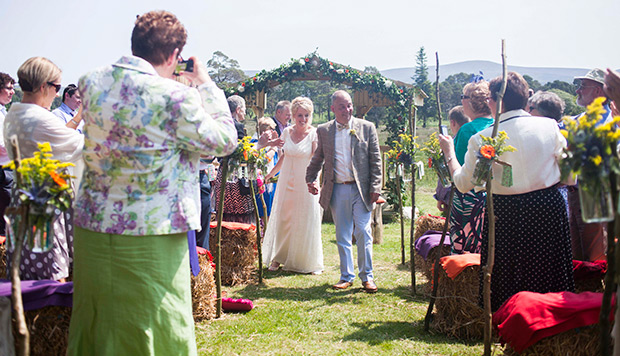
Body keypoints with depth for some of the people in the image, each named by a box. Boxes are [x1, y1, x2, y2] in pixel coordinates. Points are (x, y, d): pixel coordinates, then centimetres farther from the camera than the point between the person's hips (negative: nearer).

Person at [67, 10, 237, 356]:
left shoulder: (91, 82, 2)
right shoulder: (175, 97, -17)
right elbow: (225, 140, -3)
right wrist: (206, 85, 6)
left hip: (91, 227, 6)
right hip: (150, 237, -6)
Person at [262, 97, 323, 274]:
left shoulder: (314, 134, -8)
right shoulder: (287, 132, 4)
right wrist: (271, 174, 18)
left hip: (306, 183, -4)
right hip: (287, 182, 4)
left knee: (306, 223, 2)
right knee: (282, 219, 9)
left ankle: (309, 262, 14)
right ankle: (278, 257, 24)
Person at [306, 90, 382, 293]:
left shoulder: (366, 128, 4)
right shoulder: (324, 131, 9)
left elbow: (375, 160, 2)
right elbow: (318, 159, 17)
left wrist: (375, 187, -5)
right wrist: (310, 179, 1)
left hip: (361, 188, -2)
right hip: (337, 190, 2)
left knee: (363, 232, -3)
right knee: (342, 236, 8)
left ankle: (367, 276, 8)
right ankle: (346, 276, 18)